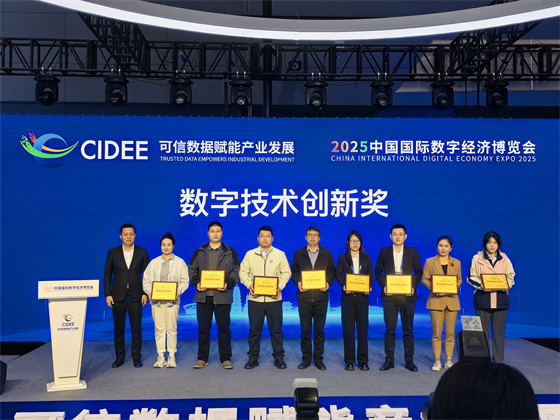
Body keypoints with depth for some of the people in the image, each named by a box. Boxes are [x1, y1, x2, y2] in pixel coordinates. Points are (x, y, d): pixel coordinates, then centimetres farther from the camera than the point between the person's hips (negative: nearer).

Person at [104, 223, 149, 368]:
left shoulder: (142, 252, 4)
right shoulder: (113, 253, 4)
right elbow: (107, 275, 5)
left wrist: (145, 293, -3)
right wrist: (108, 294, -2)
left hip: (135, 296, 0)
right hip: (118, 296, 1)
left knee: (136, 328, 2)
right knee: (118, 328, 7)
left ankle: (137, 357, 14)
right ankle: (120, 356, 19)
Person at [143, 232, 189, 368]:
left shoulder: (180, 262, 7)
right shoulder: (154, 262, 13)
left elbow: (185, 282, 3)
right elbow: (146, 280, 11)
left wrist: (177, 292, -13)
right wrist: (149, 292, -6)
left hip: (172, 300, -2)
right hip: (156, 300, 2)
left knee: (172, 328, 0)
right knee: (159, 328, 3)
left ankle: (172, 357, 9)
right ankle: (160, 357, 10)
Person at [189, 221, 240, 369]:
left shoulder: (230, 252, 7)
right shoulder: (200, 252, 11)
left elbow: (236, 272, 4)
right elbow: (192, 269, 11)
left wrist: (228, 284, -14)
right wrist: (196, 283, -7)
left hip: (222, 296, -1)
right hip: (203, 295, 2)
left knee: (224, 328, 3)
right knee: (203, 328, 7)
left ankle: (225, 359, 13)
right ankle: (202, 358, 19)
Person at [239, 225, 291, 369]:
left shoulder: (280, 254, 7)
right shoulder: (250, 254, 8)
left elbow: (286, 272, 8)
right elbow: (243, 272, 9)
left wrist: (280, 286, -6)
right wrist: (249, 285, -7)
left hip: (274, 298, 0)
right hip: (255, 297, 0)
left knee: (276, 329, 4)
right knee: (254, 329, 5)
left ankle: (279, 358, 15)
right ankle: (253, 358, 17)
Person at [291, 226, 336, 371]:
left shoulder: (326, 254, 8)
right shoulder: (298, 254, 8)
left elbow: (332, 271, 8)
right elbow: (294, 272, 9)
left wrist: (328, 283, -9)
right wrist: (298, 282, -10)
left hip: (321, 296, 0)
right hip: (304, 296, 0)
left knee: (319, 330, 4)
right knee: (305, 329, 5)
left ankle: (318, 359, 14)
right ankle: (306, 359, 15)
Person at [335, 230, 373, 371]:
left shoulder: (366, 258, 11)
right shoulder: (342, 258, 8)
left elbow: (371, 275, 10)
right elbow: (338, 275, 4)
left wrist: (369, 287, -9)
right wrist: (343, 285, -14)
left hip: (362, 296, 1)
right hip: (348, 296, -1)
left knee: (363, 327, 1)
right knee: (348, 328, 1)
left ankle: (363, 361, 10)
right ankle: (349, 361, 9)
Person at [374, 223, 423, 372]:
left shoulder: (412, 252, 6)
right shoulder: (384, 252, 6)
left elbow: (418, 272, 8)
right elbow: (378, 271, 9)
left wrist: (413, 286, -7)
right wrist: (383, 285, -6)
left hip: (407, 295, 0)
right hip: (389, 295, 0)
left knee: (408, 329, 5)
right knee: (390, 329, 4)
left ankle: (409, 360, 14)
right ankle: (389, 360, 12)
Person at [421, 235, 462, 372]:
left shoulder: (456, 263, 11)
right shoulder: (430, 262, 4)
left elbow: (460, 279, 15)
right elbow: (424, 279, 3)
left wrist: (458, 284, -7)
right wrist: (432, 288, -15)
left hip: (452, 300, 2)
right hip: (436, 300, -2)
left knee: (450, 333, 4)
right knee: (436, 333, -2)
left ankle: (449, 360, 15)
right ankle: (437, 361, 7)